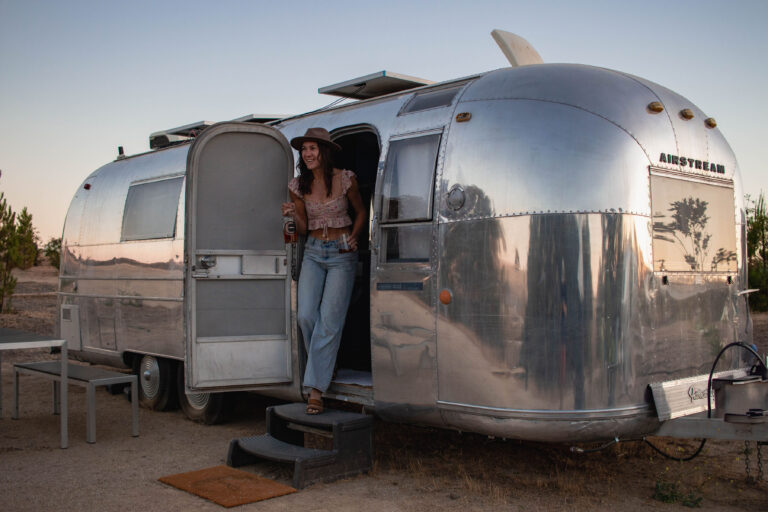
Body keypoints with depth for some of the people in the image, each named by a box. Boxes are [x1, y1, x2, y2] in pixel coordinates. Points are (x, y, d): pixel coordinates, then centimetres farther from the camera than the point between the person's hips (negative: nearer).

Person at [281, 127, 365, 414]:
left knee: (329, 320, -9)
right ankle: (324, 366, 16)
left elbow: (361, 212, 10)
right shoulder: (298, 186, 2)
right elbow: (303, 229, 8)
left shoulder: (344, 179, -5)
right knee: (306, 316, -10)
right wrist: (293, 215, -13)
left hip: (342, 253, -3)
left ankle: (316, 389, -6)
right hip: (313, 253, 3)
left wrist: (354, 237, -6)